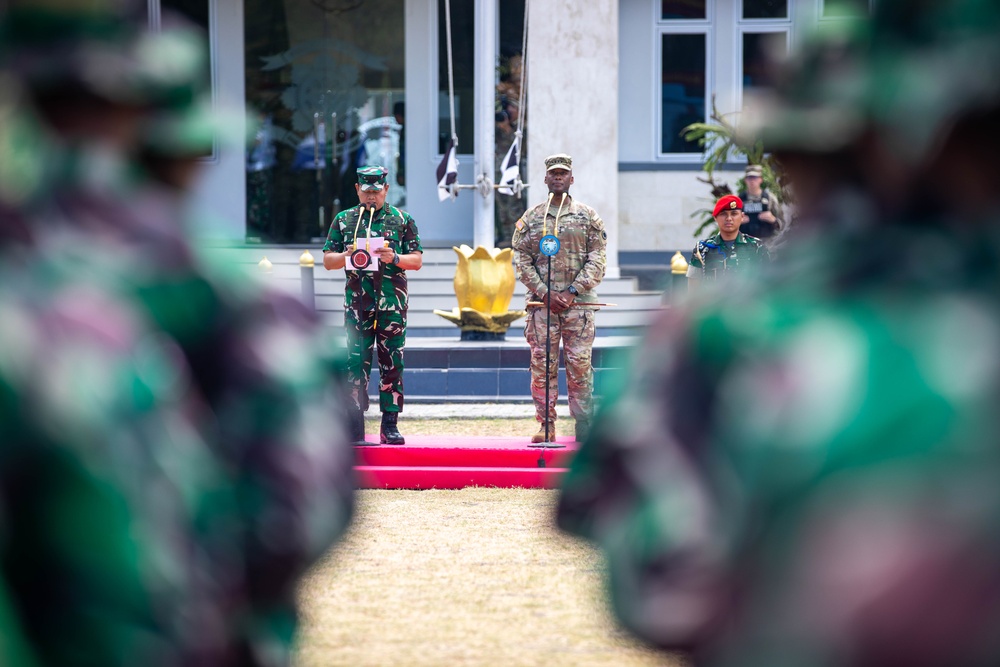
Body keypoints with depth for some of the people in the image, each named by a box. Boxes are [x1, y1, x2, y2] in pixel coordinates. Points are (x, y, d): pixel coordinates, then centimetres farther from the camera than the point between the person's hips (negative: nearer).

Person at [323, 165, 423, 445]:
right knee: (356, 363, -3)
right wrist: (347, 256, -9)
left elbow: (417, 261, 6)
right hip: (357, 303, 0)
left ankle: (390, 425, 4)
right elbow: (327, 260, 12)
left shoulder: (402, 220, 8)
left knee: (392, 364, 0)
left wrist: (395, 258, -13)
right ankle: (355, 428, -2)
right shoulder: (344, 220, 11)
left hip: (392, 303, 0)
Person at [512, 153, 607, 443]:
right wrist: (545, 293, -8)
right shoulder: (530, 218, 10)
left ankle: (584, 427, 3)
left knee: (580, 364, -2)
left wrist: (572, 291, -10)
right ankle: (546, 425, 4)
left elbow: (597, 260, 1)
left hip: (578, 302, -1)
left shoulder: (588, 216, 7)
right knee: (542, 363, -1)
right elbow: (521, 260, 4)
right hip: (541, 301, 1)